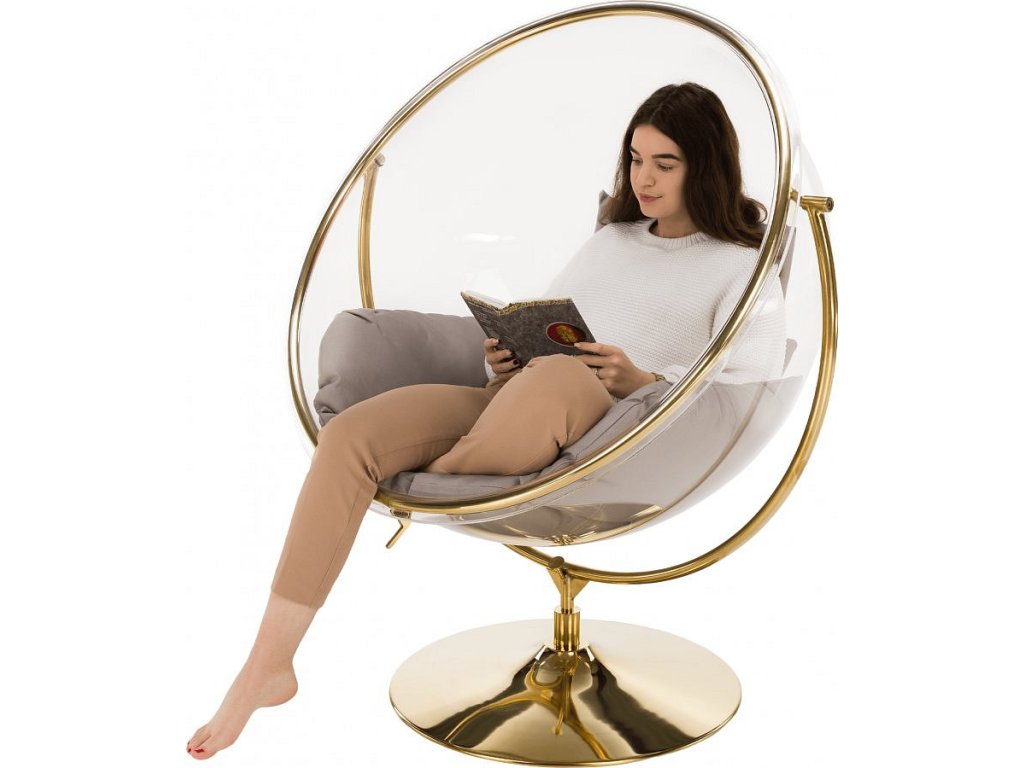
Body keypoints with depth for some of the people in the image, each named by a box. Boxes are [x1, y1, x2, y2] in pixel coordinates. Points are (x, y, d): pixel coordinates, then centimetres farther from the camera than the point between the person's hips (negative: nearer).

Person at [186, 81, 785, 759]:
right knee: (349, 435, -19)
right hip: (512, 402, 6)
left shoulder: (742, 264, 12)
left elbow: (754, 380, -4)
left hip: (611, 425, -5)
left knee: (555, 378, -42)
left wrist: (643, 382, -18)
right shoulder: (609, 240, 30)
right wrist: (504, 363, 4)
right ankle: (268, 667, -16)